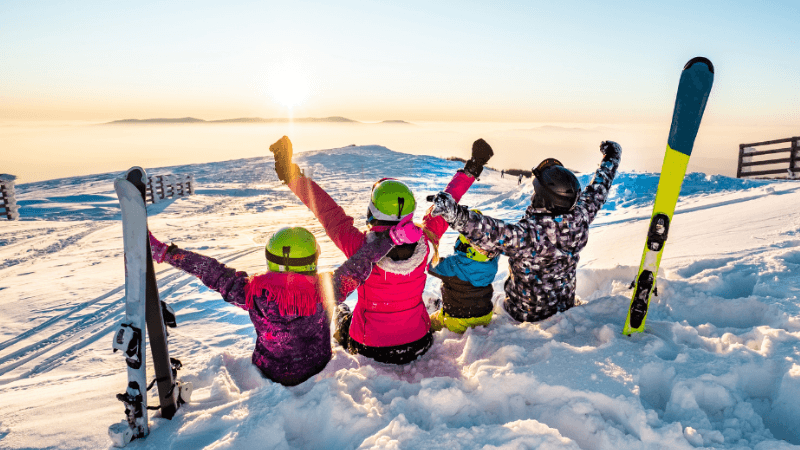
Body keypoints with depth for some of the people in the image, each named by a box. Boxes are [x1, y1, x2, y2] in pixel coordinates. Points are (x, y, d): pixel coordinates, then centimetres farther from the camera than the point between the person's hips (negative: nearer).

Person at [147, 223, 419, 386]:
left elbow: (209, 271, -22)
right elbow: (360, 264, -26)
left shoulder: (254, 294, -28)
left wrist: (163, 252, -14)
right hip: (317, 373, -1)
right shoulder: (325, 292, -30)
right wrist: (392, 237, -19)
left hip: (269, 374, 2)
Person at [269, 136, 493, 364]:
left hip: (371, 350, -2)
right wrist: (470, 171, 5)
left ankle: (343, 319, 60)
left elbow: (328, 212, -20)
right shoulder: (423, 242, -22)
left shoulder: (361, 247, -30)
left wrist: (292, 176, -11)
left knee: (341, 312, 32)